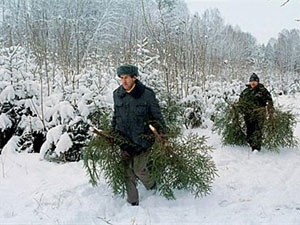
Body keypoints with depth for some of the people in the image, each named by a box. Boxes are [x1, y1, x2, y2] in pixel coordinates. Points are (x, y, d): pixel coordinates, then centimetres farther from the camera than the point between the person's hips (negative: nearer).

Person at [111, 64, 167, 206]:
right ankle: (133, 202, 22)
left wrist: (163, 136, -6)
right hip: (125, 139, 4)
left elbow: (157, 117, -5)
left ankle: (153, 187, 28)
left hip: (142, 139, -4)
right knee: (128, 171, 7)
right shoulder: (117, 94, 1)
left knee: (139, 169, -5)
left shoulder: (147, 94, -12)